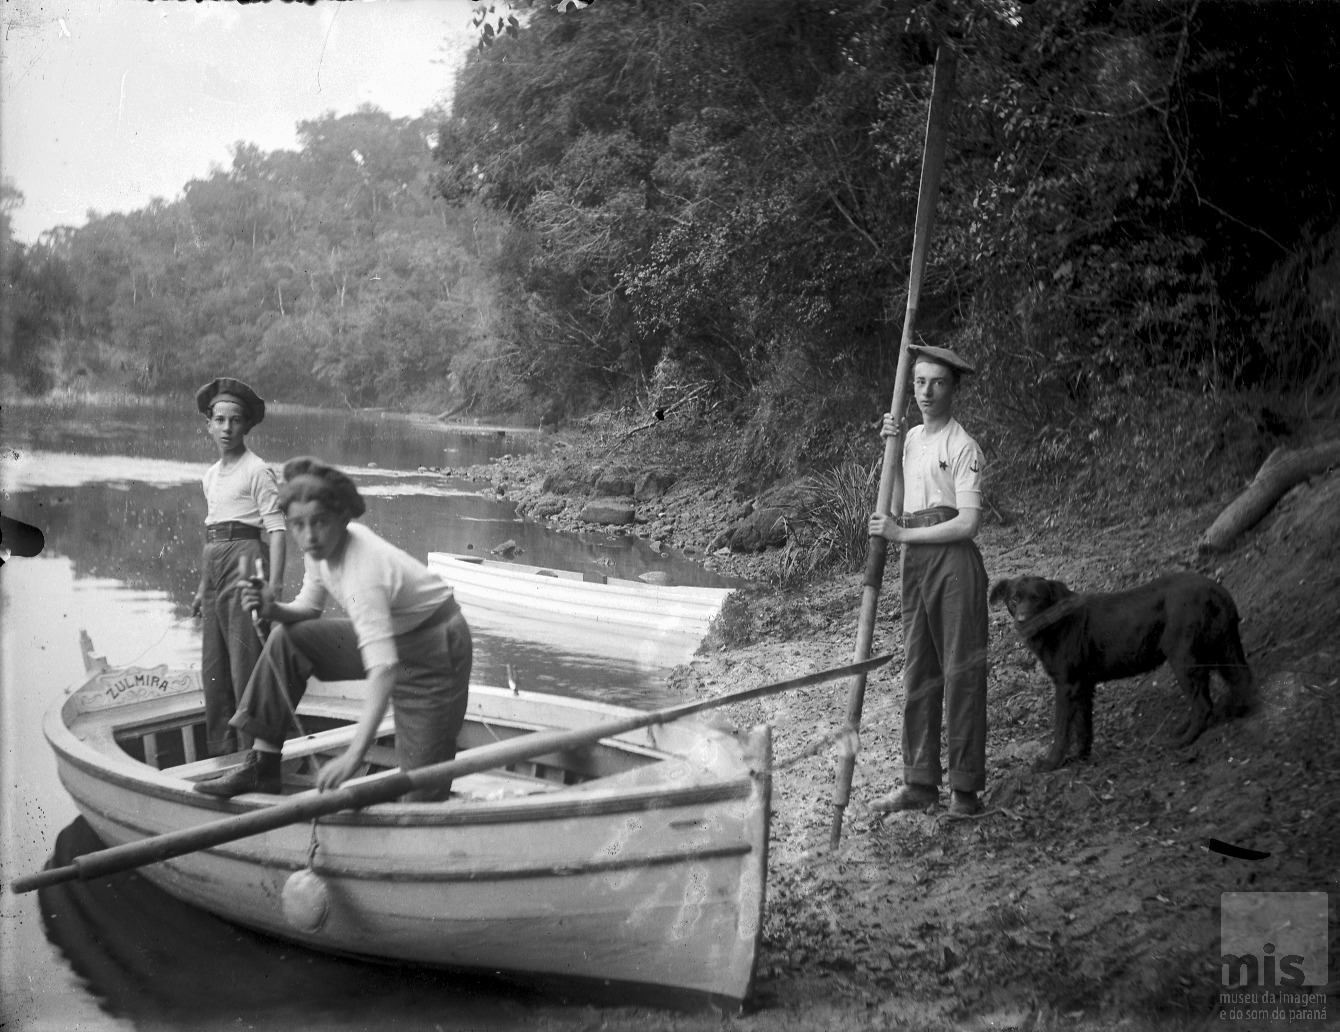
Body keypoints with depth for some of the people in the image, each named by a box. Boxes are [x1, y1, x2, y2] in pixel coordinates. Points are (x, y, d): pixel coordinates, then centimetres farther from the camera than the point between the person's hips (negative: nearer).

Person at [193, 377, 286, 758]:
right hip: (214, 567, 8)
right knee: (213, 668, 10)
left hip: (245, 560, -8)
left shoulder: (257, 471, -6)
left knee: (246, 663, -7)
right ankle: (221, 751, 19)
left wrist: (273, 587, -20)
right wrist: (202, 587, 23)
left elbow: (276, 530, -11)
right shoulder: (211, 475, 17)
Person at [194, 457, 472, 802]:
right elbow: (309, 608, 7)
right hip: (391, 632, 8)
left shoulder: (364, 573, -35)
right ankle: (263, 766, 4)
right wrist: (274, 610, -17)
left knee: (422, 795, -10)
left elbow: (383, 671, -42)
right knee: (286, 641, -2)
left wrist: (354, 755, -49)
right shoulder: (323, 546, -10)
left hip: (434, 647, -8)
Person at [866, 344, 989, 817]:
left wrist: (902, 534, -12)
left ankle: (966, 787, 7)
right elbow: (898, 507, 12)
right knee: (918, 671, 9)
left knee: (961, 671, -1)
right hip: (915, 563, 7)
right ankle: (920, 782, 16)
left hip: (954, 561, -7)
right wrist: (891, 449, 5)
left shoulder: (962, 447, -8)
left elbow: (968, 523, -14)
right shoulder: (911, 438, 13)